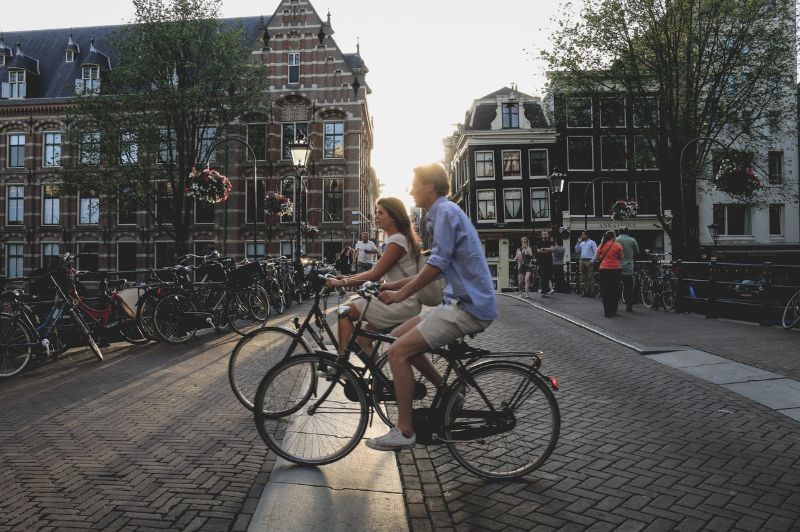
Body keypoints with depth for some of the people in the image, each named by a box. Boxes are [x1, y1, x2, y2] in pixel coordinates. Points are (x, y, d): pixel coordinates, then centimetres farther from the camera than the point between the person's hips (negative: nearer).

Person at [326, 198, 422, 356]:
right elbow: (375, 271, 15)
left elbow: (374, 275, -18)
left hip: (401, 305, -9)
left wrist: (341, 282, -15)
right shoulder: (397, 238, 16)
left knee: (345, 313, -5)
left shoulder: (397, 240, -15)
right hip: (402, 302, 9)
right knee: (362, 339, 12)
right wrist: (347, 278, 6)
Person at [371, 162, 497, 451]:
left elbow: (437, 265, -21)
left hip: (467, 307, -10)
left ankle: (404, 431, -4)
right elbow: (436, 267, 23)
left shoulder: (445, 211, -12)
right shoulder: (444, 212, 20)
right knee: (399, 335, 13)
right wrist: (395, 285, 18)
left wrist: (401, 293, -12)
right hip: (462, 301, 10)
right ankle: (445, 391, 18)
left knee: (398, 352, -13)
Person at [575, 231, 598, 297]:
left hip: (589, 261, -7)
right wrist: (578, 242, 7)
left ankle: (592, 292, -5)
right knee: (584, 277, 7)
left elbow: (595, 252, -7)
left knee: (590, 277, -8)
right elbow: (577, 250, 15)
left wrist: (592, 260, -16)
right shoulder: (581, 243, 17)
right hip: (582, 261, 7)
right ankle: (586, 292, 12)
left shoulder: (592, 242, -2)